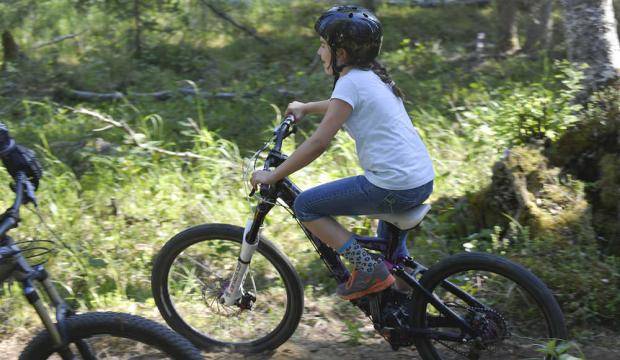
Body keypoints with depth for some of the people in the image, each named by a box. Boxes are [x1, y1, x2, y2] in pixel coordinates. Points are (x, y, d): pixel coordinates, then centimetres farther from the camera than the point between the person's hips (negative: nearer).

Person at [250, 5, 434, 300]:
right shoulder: (373, 76, 15)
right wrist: (305, 107, 42)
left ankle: (368, 270, -2)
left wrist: (272, 176, -9)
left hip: (395, 188, -10)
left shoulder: (351, 82, -11)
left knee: (305, 206, 0)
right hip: (424, 181, 10)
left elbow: (318, 143, -16)